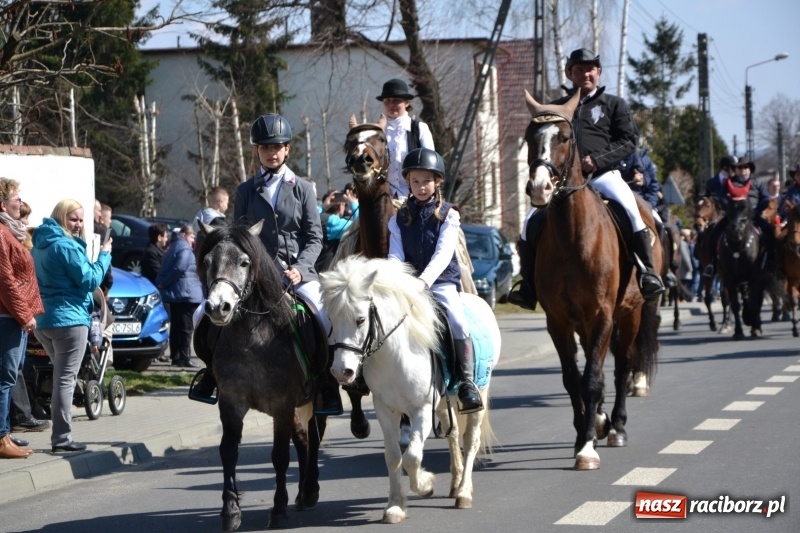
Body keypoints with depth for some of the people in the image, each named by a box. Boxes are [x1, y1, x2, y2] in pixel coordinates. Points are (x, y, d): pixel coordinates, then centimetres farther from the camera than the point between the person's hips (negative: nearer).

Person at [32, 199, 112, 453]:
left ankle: (60, 434, 20)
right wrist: (104, 255, -3)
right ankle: (61, 437, -8)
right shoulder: (66, 246, -14)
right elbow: (90, 280, -13)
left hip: (44, 320, 9)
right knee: (66, 379, -7)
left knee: (61, 377, 19)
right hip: (69, 319, -9)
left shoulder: (41, 245, 14)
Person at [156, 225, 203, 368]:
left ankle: (175, 357, 15)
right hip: (186, 294, -10)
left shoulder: (173, 247, 17)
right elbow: (179, 268, -24)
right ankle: (184, 358, -8)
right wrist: (165, 283, -15)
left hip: (174, 295, 10)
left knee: (176, 326, 12)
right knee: (186, 327, -7)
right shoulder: (185, 249, -14)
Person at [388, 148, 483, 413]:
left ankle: (467, 384, -22)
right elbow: (395, 255, 3)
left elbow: (443, 254, -10)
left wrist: (424, 280, -26)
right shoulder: (400, 218, 10)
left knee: (459, 323, -27)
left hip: (442, 281, -3)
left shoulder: (448, 215, 2)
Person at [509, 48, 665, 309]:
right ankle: (528, 287, -1)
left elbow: (629, 141, 3)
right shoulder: (557, 108, 20)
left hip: (604, 175, -3)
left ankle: (648, 272, -24)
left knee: (631, 211, -30)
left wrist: (597, 160, -12)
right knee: (533, 223, -10)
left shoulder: (614, 104, 11)